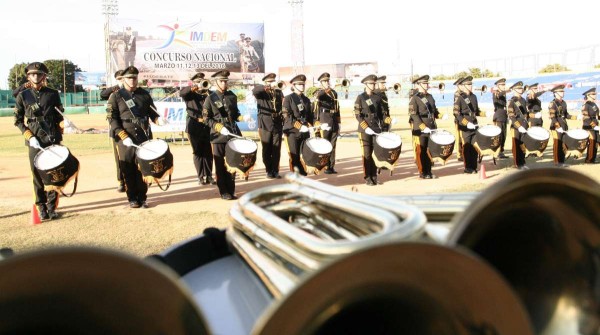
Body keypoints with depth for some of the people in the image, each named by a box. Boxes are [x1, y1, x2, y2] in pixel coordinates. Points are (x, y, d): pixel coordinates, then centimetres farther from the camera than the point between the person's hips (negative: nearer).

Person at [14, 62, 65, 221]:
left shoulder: (53, 94, 5)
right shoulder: (23, 96, 5)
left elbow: (60, 116, 10)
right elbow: (18, 120, 6)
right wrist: (29, 137, -7)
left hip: (53, 141, 0)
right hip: (35, 142, 0)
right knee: (37, 175, 4)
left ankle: (52, 206, 13)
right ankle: (41, 207, 16)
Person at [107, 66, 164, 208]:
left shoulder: (145, 95, 12)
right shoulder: (116, 96, 2)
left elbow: (152, 112, 15)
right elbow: (112, 119, -4)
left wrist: (158, 119, -10)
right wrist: (124, 137, -15)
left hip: (145, 137, 2)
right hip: (126, 140, -2)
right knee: (128, 170, 3)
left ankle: (142, 197, 14)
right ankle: (132, 198, 15)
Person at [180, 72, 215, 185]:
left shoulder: (207, 93, 16)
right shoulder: (190, 94, 8)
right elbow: (181, 93, -12)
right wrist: (192, 88, -26)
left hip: (207, 127, 3)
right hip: (194, 127, -2)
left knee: (208, 152, 2)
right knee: (197, 152, 0)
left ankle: (209, 176, 9)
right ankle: (200, 177, 5)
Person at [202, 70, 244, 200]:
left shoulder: (232, 96, 10)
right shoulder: (210, 99, -3)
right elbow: (206, 118, -5)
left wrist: (241, 117, -2)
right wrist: (218, 126, -18)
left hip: (233, 134, 4)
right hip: (218, 136, -4)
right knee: (220, 165, 3)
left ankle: (231, 190, 17)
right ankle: (224, 192, 11)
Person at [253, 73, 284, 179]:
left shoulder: (279, 92, 13)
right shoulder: (261, 93, 1)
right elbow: (255, 90, -21)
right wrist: (268, 87, -32)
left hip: (278, 125, 3)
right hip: (265, 125, -2)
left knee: (276, 150, 4)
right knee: (267, 150, 3)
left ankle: (275, 170, 13)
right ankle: (269, 171, 14)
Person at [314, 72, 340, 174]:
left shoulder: (334, 93, 16)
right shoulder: (320, 93, -1)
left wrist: (338, 123, 17)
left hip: (334, 123, 6)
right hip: (325, 123, -6)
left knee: (332, 146, 8)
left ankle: (331, 166, 14)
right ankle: (326, 167, 3)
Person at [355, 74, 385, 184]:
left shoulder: (378, 98, 11)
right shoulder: (360, 98, -1)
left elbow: (381, 114, 15)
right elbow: (357, 115, -7)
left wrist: (381, 127, 5)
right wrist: (366, 128, -14)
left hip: (376, 130, 4)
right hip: (364, 131, -4)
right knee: (367, 154, -1)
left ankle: (374, 176, 13)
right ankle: (367, 178, 5)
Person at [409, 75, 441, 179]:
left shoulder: (430, 97, 15)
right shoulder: (414, 99, -7)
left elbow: (434, 110, 23)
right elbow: (414, 115, -15)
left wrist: (439, 115, 1)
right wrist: (423, 127, -23)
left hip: (432, 129, 7)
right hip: (420, 130, -7)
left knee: (430, 150, 9)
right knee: (421, 152, 0)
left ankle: (428, 171, 18)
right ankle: (422, 173, 9)